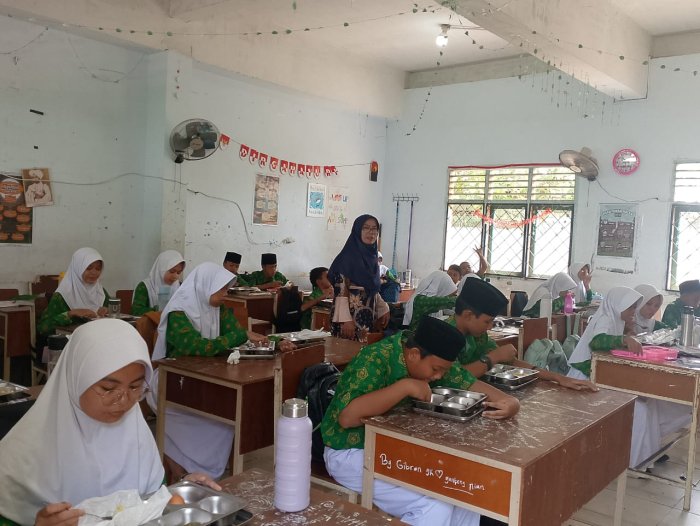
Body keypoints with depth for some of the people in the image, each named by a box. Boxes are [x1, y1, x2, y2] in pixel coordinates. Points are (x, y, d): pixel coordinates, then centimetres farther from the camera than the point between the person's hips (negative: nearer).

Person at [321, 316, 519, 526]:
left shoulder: (431, 360, -4)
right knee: (437, 505, -23)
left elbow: (469, 383, 0)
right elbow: (347, 416, -36)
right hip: (352, 453, -7)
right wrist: (405, 386, -35)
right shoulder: (375, 360, -26)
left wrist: (508, 401, -19)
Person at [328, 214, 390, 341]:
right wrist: (346, 320, -21)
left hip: (368, 317, 7)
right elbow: (341, 291, -15)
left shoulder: (371, 256, 12)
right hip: (352, 316, -7)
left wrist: (384, 308, 11)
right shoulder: (348, 256, -10)